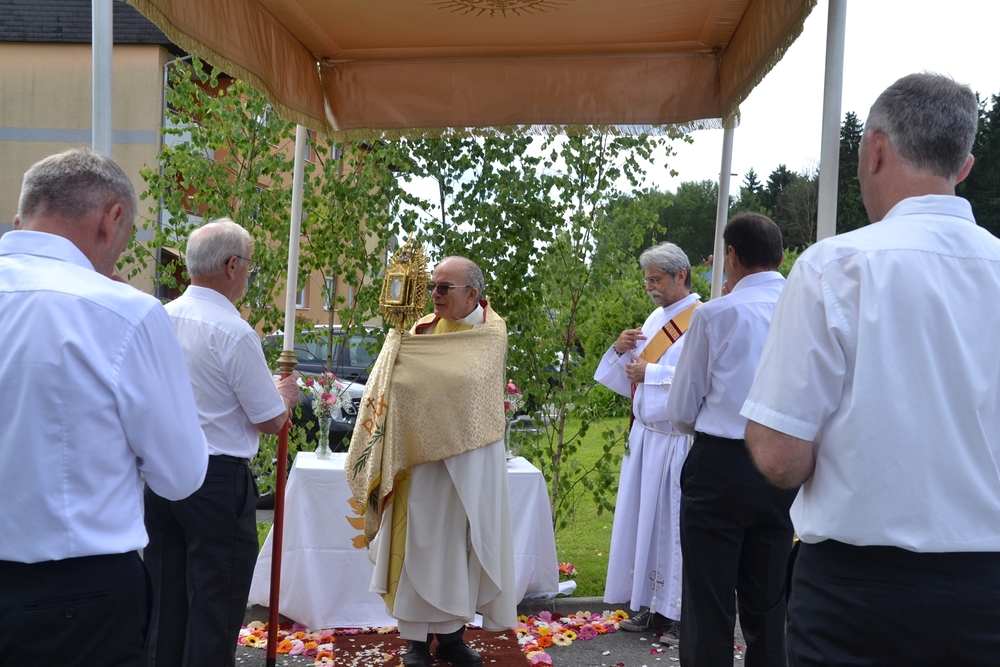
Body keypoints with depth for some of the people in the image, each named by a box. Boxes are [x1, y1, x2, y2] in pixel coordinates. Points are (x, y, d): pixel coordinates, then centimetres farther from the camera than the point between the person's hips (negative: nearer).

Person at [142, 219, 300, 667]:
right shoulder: (235, 333, -18)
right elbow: (271, 421, -11)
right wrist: (285, 394, 9)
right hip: (218, 479, -7)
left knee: (165, 595, 17)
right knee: (216, 602, 6)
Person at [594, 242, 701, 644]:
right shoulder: (656, 319, 12)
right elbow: (632, 378, 16)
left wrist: (650, 373, -17)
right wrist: (621, 351, -2)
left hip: (675, 441, -8)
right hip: (645, 435, 8)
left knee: (673, 524, 1)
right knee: (645, 520, 11)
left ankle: (682, 615, 15)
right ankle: (653, 607, 24)